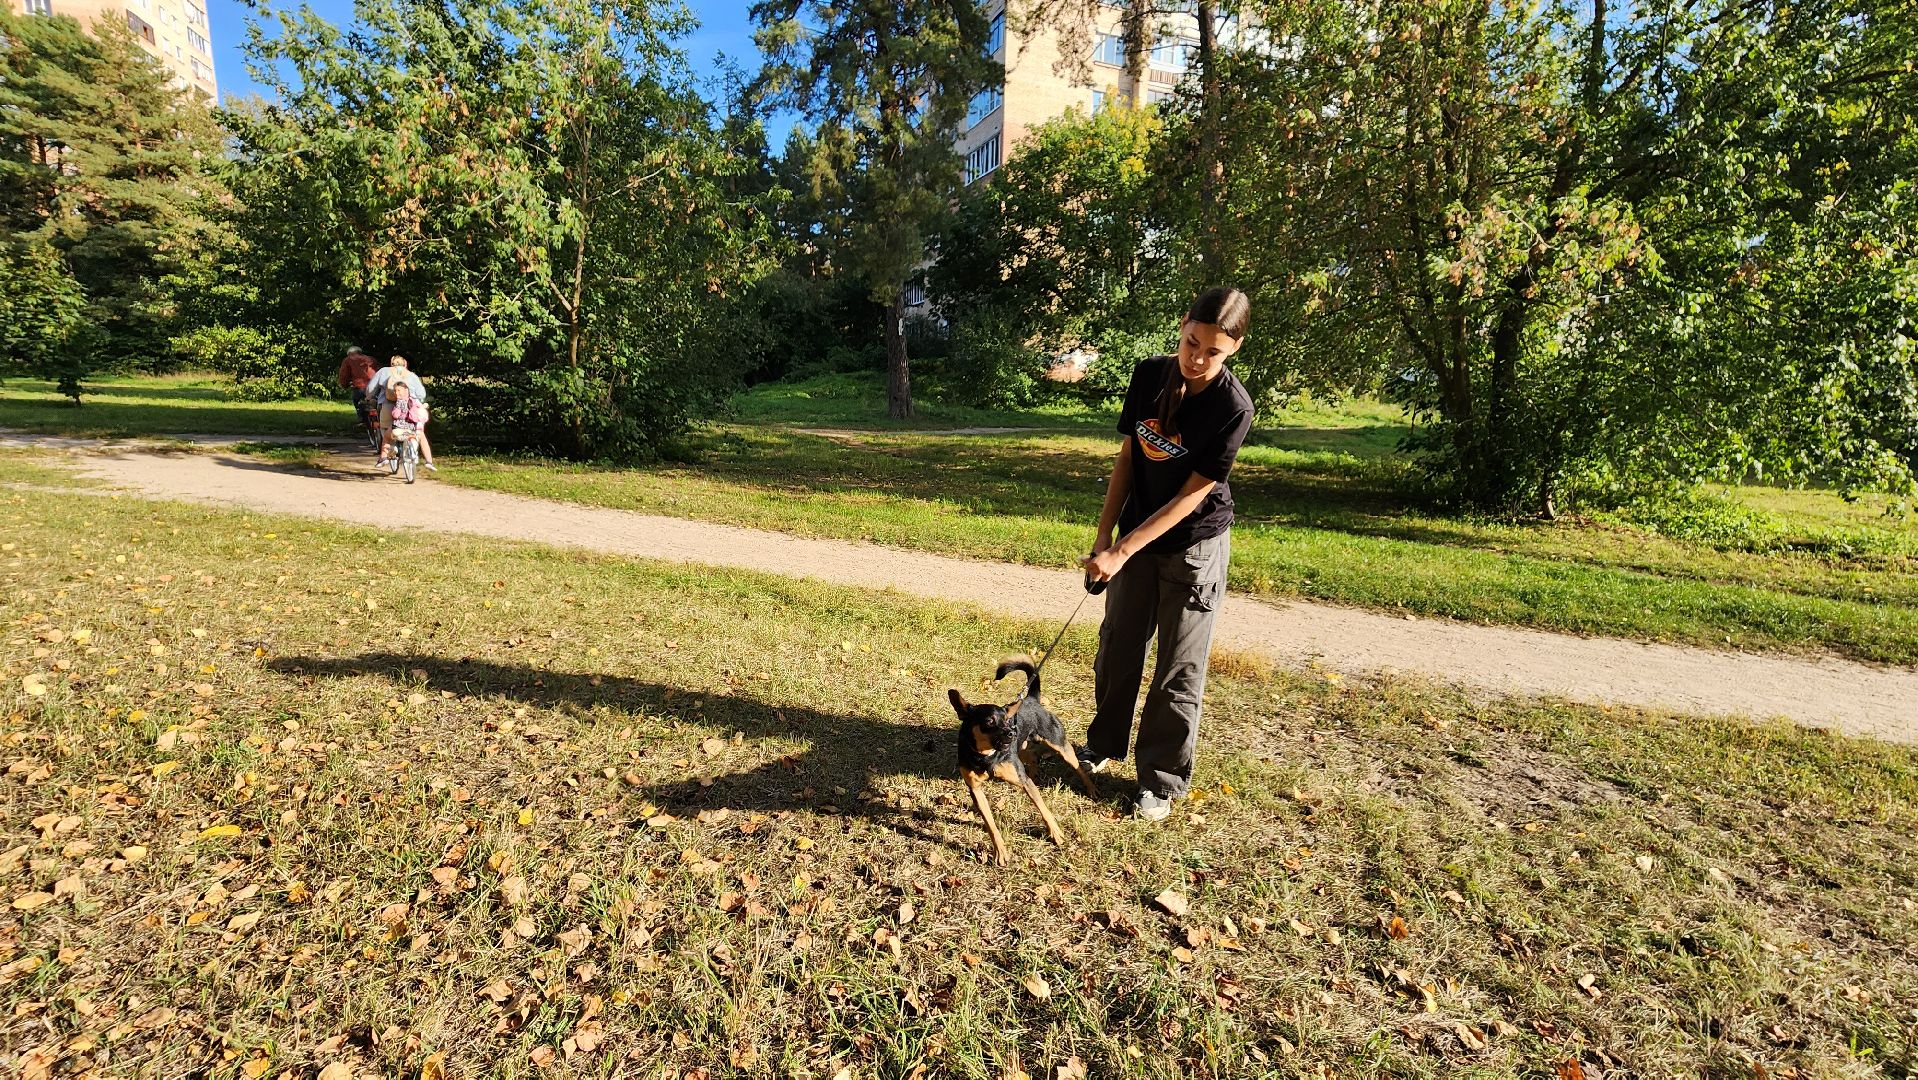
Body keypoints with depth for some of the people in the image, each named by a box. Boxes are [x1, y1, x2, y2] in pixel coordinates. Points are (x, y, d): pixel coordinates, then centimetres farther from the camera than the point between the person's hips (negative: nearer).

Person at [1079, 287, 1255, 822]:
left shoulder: (1233, 407, -22)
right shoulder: (1149, 374, -7)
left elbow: (1191, 495, -21)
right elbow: (1127, 456, 0)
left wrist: (1121, 552, -23)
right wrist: (1104, 536, -2)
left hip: (1194, 545, -5)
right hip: (1137, 533, 5)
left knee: (1179, 669, 4)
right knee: (1117, 645, 16)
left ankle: (1162, 781, 21)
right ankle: (1105, 743, 38)